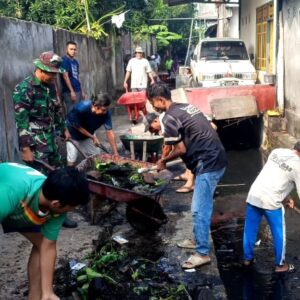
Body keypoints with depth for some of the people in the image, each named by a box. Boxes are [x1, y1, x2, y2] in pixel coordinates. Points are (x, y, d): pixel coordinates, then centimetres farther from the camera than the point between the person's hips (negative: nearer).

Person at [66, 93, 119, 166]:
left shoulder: (106, 113, -28)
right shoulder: (82, 108, -37)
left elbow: (109, 132, -25)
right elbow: (77, 126, -22)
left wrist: (115, 153, -29)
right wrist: (93, 137, -23)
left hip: (89, 134, 4)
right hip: (74, 133, -4)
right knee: (72, 161, -8)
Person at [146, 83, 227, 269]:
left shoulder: (170, 118, -11)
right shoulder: (187, 107, 16)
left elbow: (181, 149, -12)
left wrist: (164, 161, 6)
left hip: (208, 164, -10)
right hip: (217, 159, 10)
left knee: (199, 209, -4)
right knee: (203, 206, 20)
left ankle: (202, 253, 3)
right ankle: (199, 239, 33)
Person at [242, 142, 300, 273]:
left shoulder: (276, 152, 10)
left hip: (254, 196, 6)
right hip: (271, 202, -6)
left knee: (250, 230, 18)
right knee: (279, 234, 13)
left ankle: (247, 258, 33)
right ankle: (280, 264, 26)